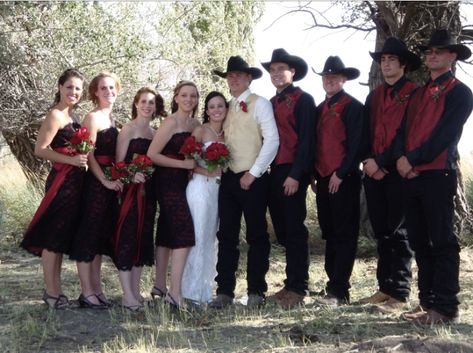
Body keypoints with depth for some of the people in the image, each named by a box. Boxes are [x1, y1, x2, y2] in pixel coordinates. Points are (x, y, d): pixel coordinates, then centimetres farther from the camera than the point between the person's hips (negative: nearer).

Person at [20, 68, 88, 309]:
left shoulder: (72, 115, 15)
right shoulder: (55, 115, -11)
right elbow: (40, 150, -19)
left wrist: (81, 158, 7)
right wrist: (71, 160, -22)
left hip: (74, 181, 9)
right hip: (61, 180, -9)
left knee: (64, 237, 12)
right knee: (54, 237, -3)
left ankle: (55, 289, 20)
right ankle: (51, 292, 3)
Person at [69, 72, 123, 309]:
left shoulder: (111, 118, 15)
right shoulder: (93, 117, -9)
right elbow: (89, 154, -14)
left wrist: (117, 178, 6)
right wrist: (105, 180, -17)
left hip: (110, 181, 8)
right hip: (95, 181, -8)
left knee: (101, 236, 12)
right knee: (88, 234, -3)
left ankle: (96, 289, 19)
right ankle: (87, 293, 1)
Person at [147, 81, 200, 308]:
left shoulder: (195, 124, 10)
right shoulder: (171, 122, -12)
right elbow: (152, 155, -15)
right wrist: (184, 164, -16)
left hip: (182, 183, 8)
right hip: (168, 181, -8)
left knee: (168, 233, 14)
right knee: (184, 233, -14)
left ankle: (159, 286, 24)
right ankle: (175, 293, -14)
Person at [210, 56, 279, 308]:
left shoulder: (259, 104, -3)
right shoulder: (228, 107, 16)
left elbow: (272, 140, -11)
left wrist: (253, 173, -14)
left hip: (253, 180, -6)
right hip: (229, 178, 6)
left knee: (257, 236, 3)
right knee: (226, 236, 5)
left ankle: (256, 291, 11)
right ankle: (224, 291, 10)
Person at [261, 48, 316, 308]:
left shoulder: (303, 100, -5)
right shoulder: (272, 102, 17)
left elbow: (307, 139, -12)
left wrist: (295, 175, -18)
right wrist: (270, 170, 9)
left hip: (293, 173, -7)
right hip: (276, 172, 7)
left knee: (294, 230, -4)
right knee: (283, 231, 9)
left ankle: (298, 288, 1)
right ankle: (291, 284, 17)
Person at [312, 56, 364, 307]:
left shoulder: (353, 107, -5)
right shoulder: (320, 109, 17)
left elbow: (356, 145, -12)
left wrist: (341, 174, -15)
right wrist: (315, 175, 11)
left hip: (344, 180, -8)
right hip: (323, 180, 8)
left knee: (344, 236, -4)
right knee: (330, 235, 11)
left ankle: (338, 292, -4)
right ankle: (334, 285, 18)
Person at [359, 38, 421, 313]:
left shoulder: (413, 93, -4)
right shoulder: (374, 96, 17)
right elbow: (365, 132, 13)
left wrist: (382, 163, -13)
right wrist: (368, 161, -3)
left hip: (398, 172, -6)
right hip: (374, 172, 6)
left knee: (398, 233, -3)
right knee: (382, 233, 11)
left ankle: (400, 294, 1)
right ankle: (385, 287, 19)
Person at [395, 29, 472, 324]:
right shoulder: (419, 94, 21)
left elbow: (444, 136, -12)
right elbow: (406, 130, 13)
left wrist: (413, 159, -12)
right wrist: (402, 158, -5)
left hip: (438, 175, -7)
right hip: (412, 176, 8)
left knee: (442, 242, -5)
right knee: (420, 242, 10)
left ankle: (446, 308, -1)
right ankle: (428, 302, 17)